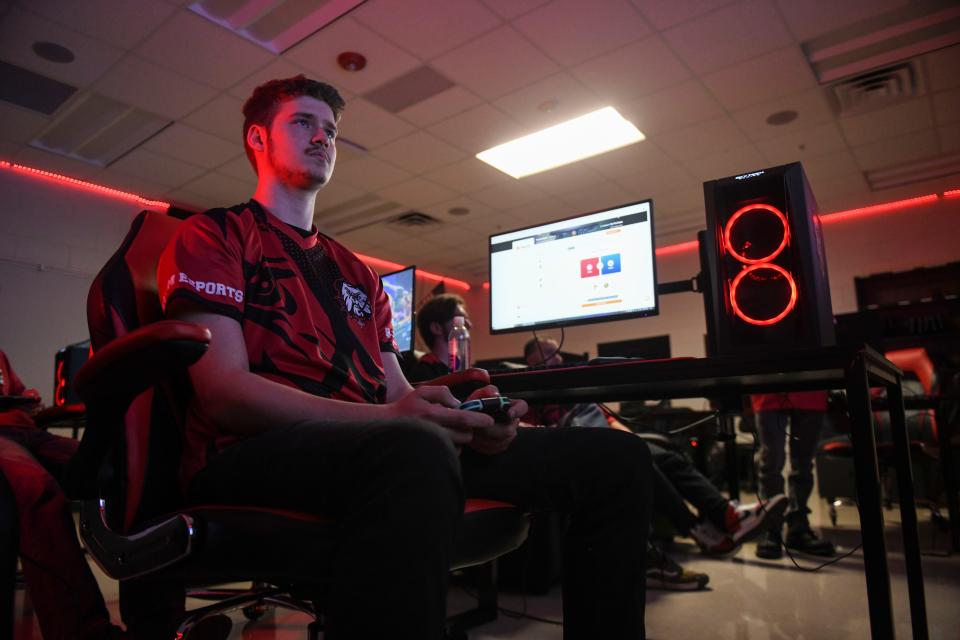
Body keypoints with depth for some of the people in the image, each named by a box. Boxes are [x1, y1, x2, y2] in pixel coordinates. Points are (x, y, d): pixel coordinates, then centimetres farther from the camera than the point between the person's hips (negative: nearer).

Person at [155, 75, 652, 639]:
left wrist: (465, 418, -6)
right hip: (253, 455, -5)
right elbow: (225, 394, -8)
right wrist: (388, 417, -22)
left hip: (379, 447, 6)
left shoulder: (359, 273, 27)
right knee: (417, 448, -44)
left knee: (615, 458, -4)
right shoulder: (212, 235, 9)